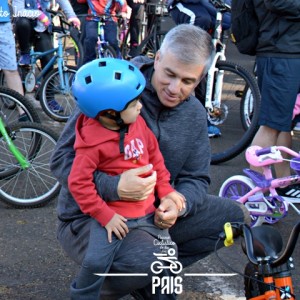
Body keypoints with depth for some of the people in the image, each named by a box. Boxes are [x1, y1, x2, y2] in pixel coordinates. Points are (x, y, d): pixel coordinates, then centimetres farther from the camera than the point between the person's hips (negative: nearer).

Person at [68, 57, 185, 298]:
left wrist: (166, 190, 7)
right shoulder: (93, 143, -20)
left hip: (147, 211, 6)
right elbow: (79, 183, -19)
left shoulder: (138, 123, -2)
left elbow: (154, 155, 11)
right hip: (116, 215, -6)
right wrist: (105, 216, -18)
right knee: (97, 262, -20)